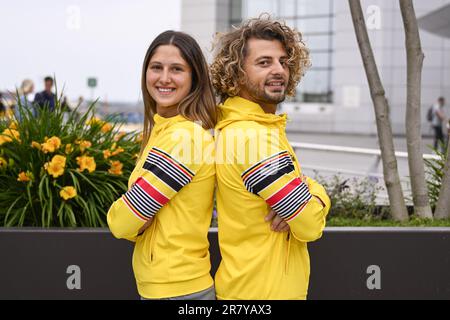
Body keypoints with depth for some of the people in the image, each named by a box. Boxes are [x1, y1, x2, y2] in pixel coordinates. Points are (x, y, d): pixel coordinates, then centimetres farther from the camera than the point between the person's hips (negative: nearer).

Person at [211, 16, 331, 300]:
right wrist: (310, 205, -2)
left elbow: (315, 189, 7)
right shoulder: (255, 137, -23)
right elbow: (310, 226, -22)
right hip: (264, 291, -9)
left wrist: (312, 198, -14)